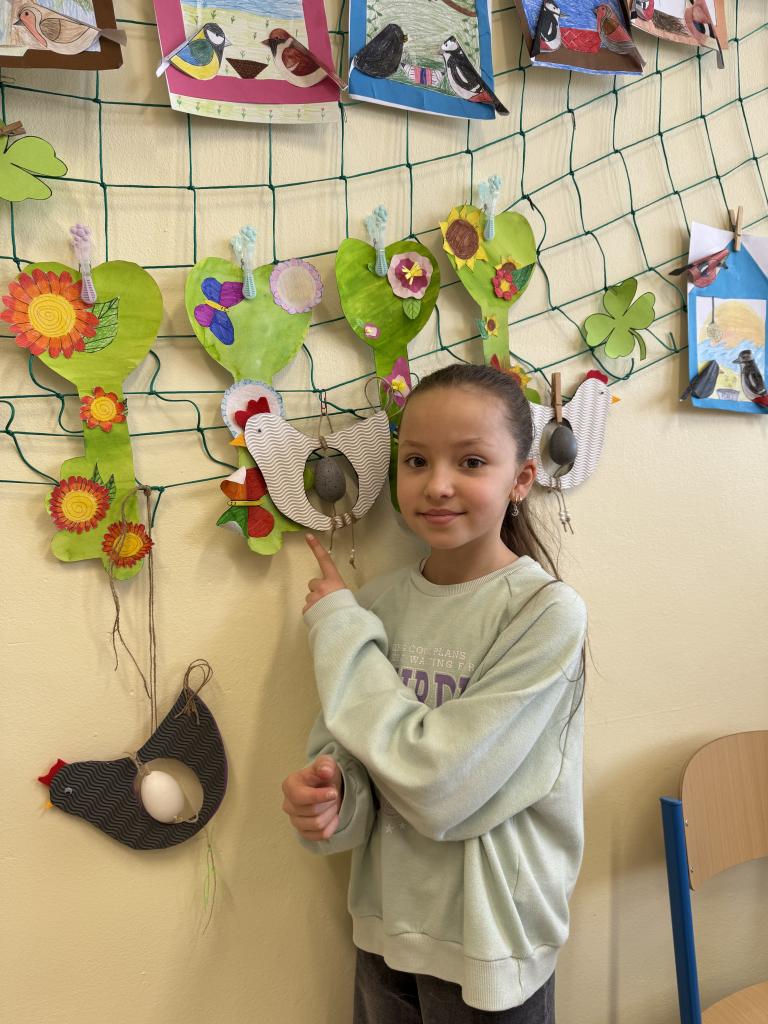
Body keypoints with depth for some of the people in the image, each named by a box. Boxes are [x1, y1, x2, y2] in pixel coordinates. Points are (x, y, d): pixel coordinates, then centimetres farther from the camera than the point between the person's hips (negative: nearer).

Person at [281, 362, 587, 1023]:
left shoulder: (547, 611, -20)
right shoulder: (378, 602, -6)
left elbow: (443, 791, -25)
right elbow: (343, 753, 0)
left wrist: (340, 627, -19)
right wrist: (326, 800, -23)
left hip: (491, 944, -4)